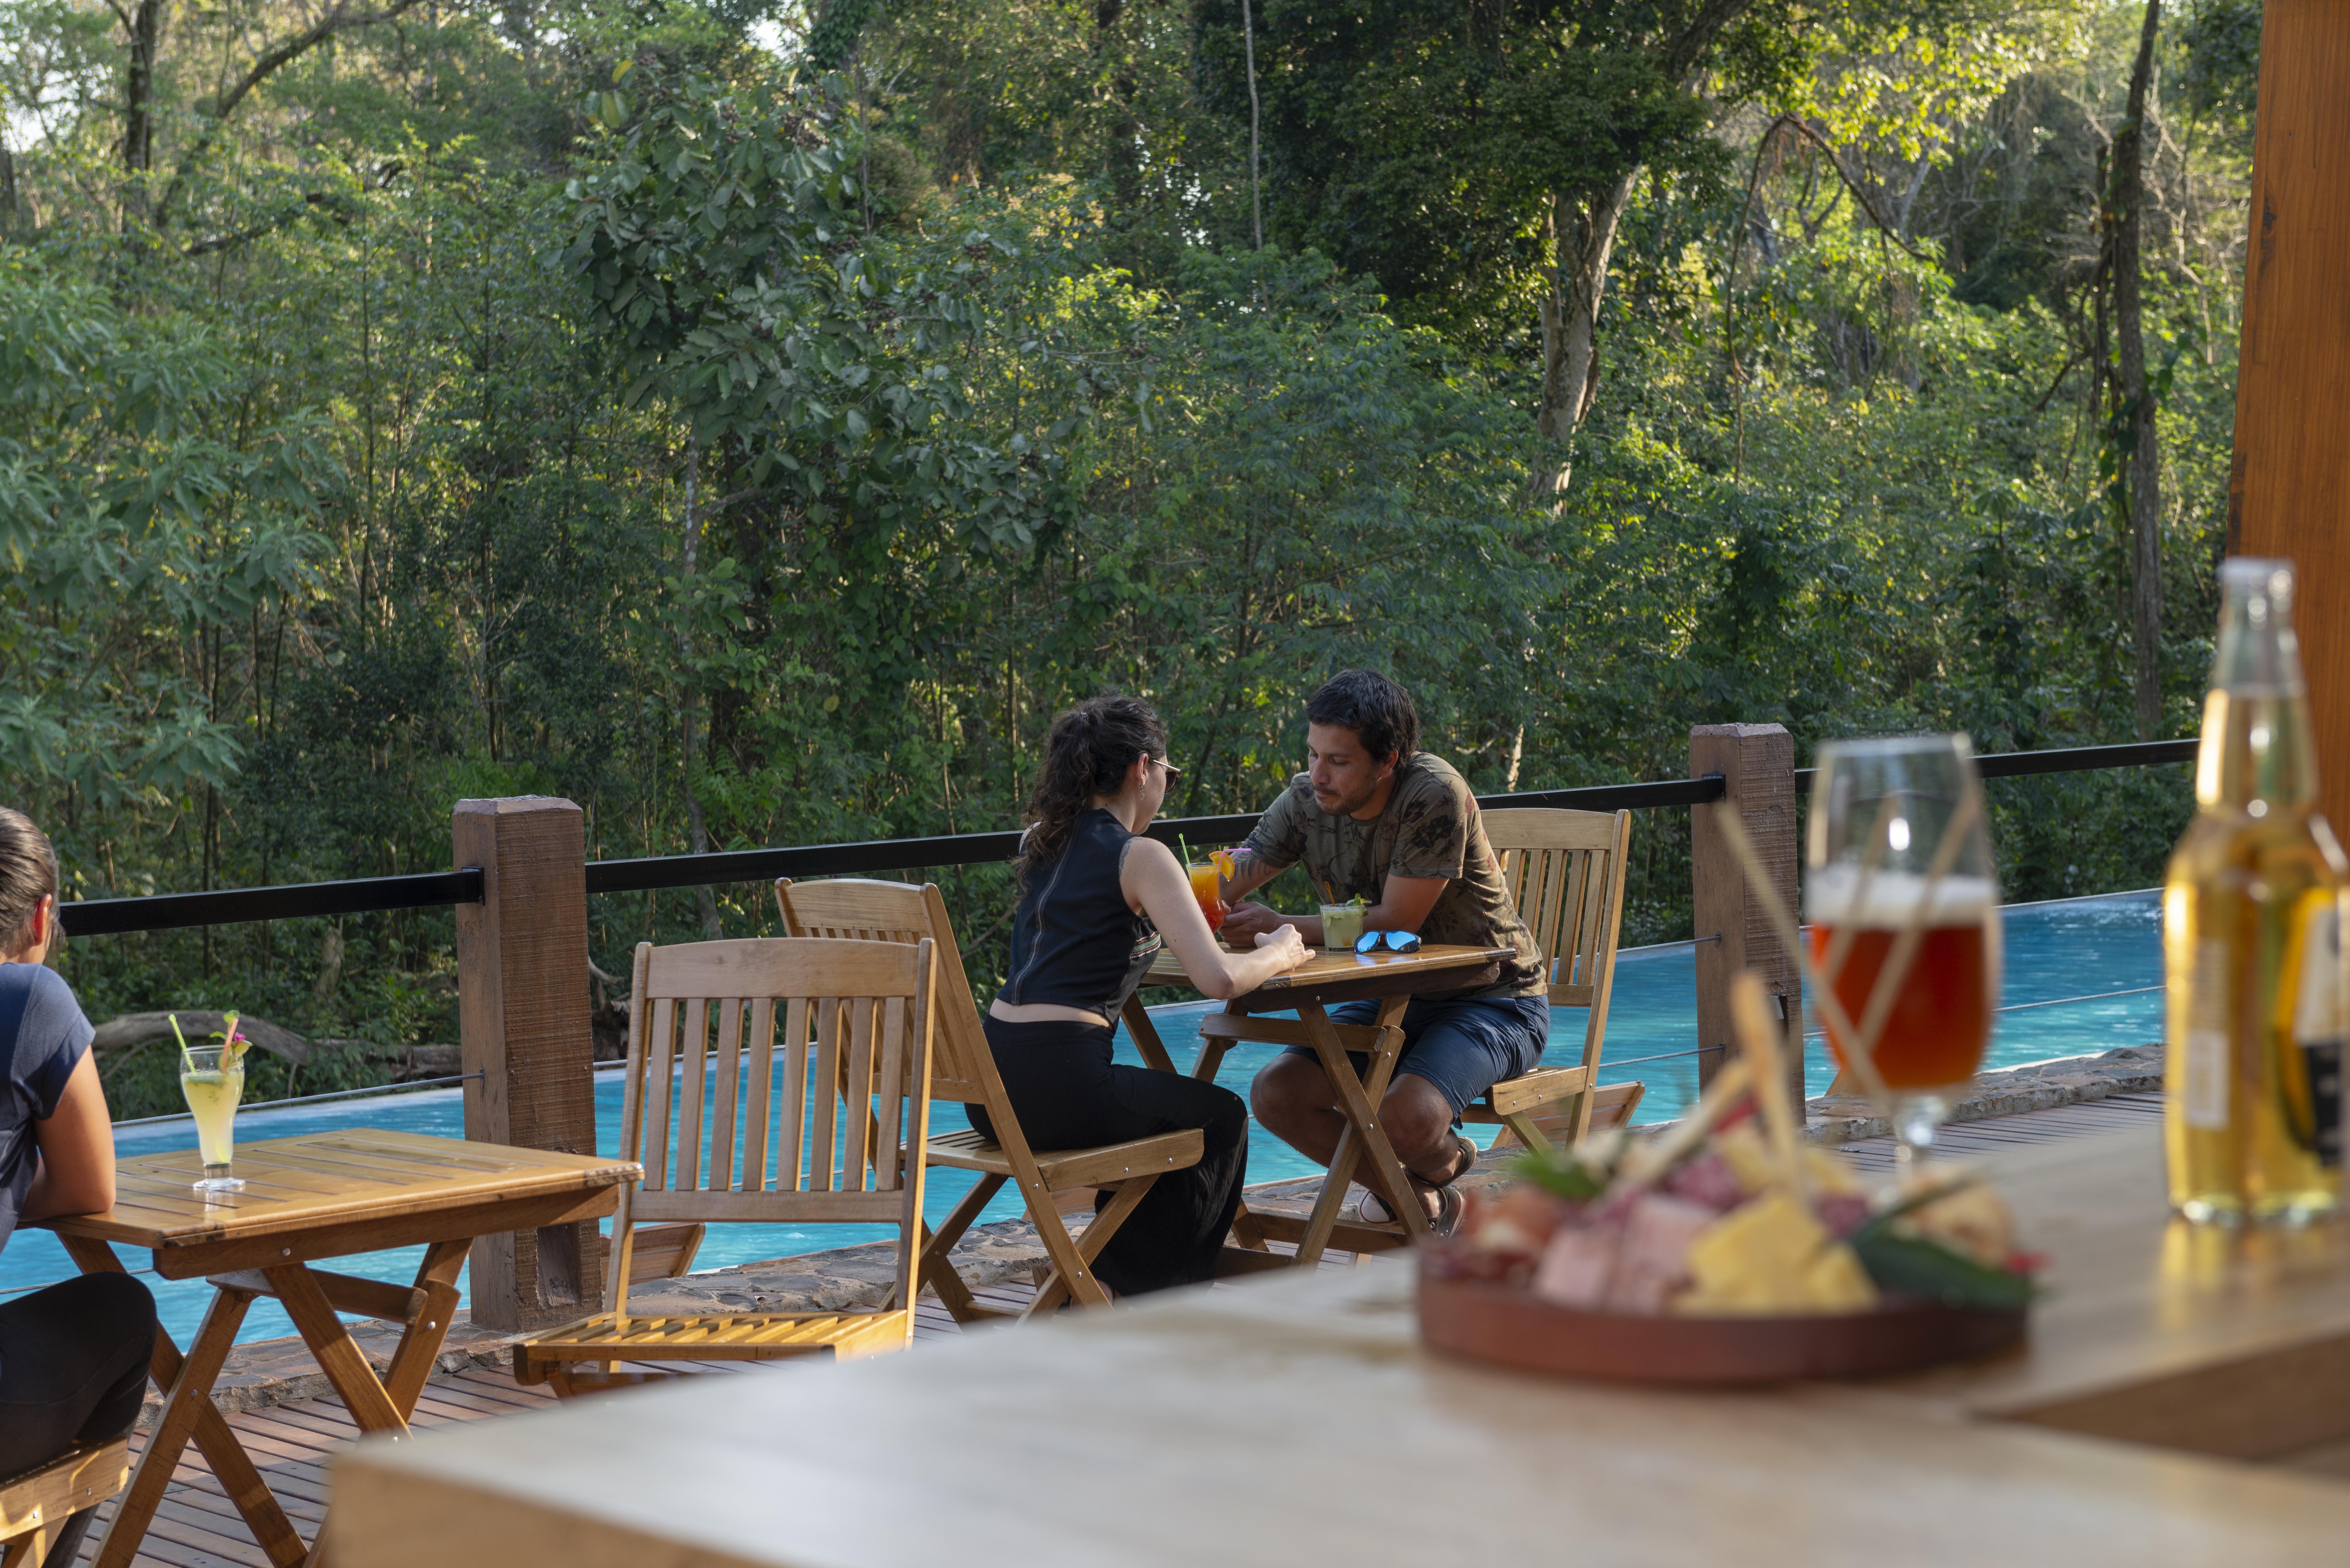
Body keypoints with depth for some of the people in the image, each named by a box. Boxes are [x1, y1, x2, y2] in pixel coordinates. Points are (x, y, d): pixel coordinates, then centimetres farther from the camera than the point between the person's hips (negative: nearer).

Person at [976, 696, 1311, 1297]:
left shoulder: (1041, 843, 15)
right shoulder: (1141, 857, -8)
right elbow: (1219, 979, -17)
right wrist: (1279, 954, 3)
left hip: (988, 1083, 8)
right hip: (1056, 1084, -8)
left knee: (1149, 1107, 36)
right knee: (1221, 1118, 18)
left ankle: (1123, 1282, 40)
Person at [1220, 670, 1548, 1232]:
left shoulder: (1435, 795, -24)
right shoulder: (1306, 801, -4)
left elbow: (1397, 922, -25)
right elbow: (1228, 883, -7)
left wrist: (1280, 927, -28)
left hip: (1493, 1001, -7)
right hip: (1392, 997, 7)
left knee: (1403, 1120, -31)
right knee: (1275, 1095, -12)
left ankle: (1445, 1159, 10)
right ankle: (1417, 1194, 10)